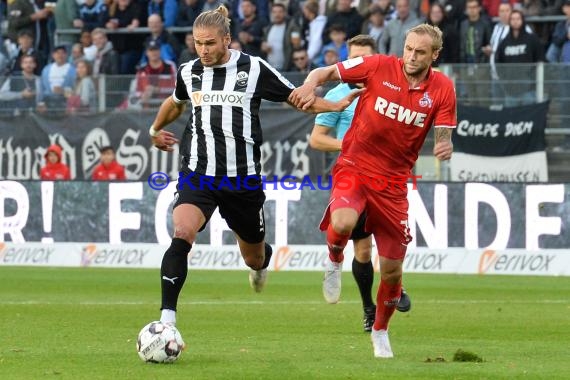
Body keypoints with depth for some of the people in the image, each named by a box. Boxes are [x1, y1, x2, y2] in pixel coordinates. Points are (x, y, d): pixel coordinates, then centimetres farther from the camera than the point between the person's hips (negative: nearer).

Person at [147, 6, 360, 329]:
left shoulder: (253, 69, -3)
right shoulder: (189, 72, 6)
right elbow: (175, 103, 29)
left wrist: (337, 106, -9)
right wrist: (156, 130, 44)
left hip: (243, 178, -1)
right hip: (198, 174, 1)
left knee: (254, 257, 14)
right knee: (182, 235, -27)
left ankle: (262, 262, 56)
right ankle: (167, 319, -28)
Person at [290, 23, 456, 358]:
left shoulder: (442, 89, -3)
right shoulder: (379, 67, -8)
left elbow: (443, 136, -1)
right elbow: (326, 72, -2)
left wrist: (445, 147, -26)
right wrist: (310, 85, -25)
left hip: (393, 181, 2)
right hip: (355, 167, -2)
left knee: (392, 269, 3)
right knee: (343, 223, -35)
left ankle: (380, 330, 32)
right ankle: (335, 261, 2)